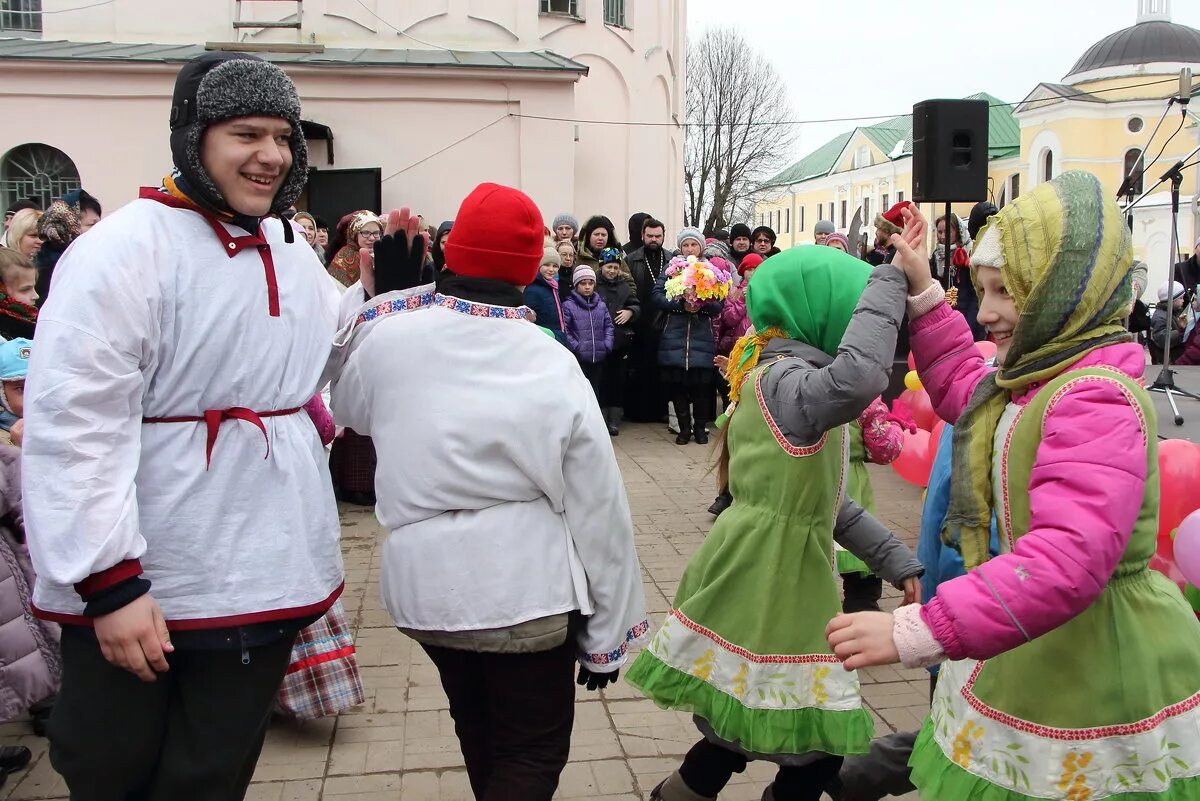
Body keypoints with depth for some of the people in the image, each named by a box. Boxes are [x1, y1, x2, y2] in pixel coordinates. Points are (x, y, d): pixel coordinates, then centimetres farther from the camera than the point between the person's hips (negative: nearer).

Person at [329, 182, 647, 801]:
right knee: (534, 750, 13)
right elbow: (598, 511, -12)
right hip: (525, 589, -4)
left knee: (478, 730, 27)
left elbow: (350, 408, 13)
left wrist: (368, 296, 18)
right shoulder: (552, 365, -16)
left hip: (424, 583, 4)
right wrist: (607, 634, 0)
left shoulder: (384, 334, -11)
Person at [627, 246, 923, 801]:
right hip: (762, 593, -10)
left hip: (777, 589, 10)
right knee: (815, 752, 4)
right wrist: (888, 281, -28)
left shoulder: (785, 378, 16)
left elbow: (824, 500, 18)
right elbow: (858, 379, -42)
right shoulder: (784, 380, -17)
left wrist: (899, 562, 14)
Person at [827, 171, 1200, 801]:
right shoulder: (1034, 380, 7)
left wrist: (916, 633, -43)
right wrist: (922, 293, 21)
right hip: (1030, 658, 9)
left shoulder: (1097, 401, -25)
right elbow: (965, 390, 29)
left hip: (1092, 683, -9)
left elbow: (1067, 560, -38)